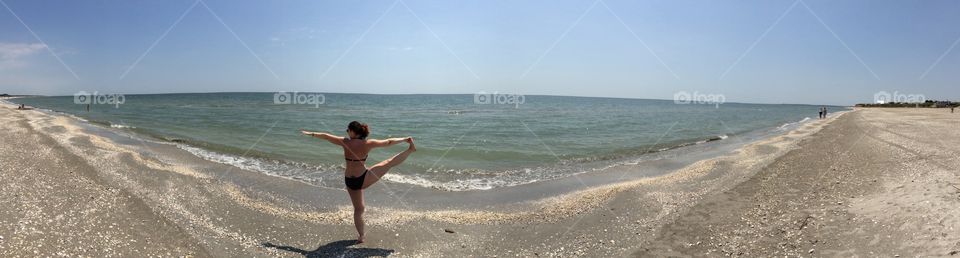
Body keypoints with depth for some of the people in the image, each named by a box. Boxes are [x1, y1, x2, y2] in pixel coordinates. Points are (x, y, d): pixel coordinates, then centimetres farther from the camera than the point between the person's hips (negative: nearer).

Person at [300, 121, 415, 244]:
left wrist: (311, 133, 21)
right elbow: (389, 142, -3)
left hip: (349, 181, 3)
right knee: (390, 163, 9)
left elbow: (326, 136, 5)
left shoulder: (345, 142, -7)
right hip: (363, 179, -3)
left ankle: (360, 236, 23)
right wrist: (404, 139, 9)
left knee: (358, 209, 17)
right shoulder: (367, 144, -11)